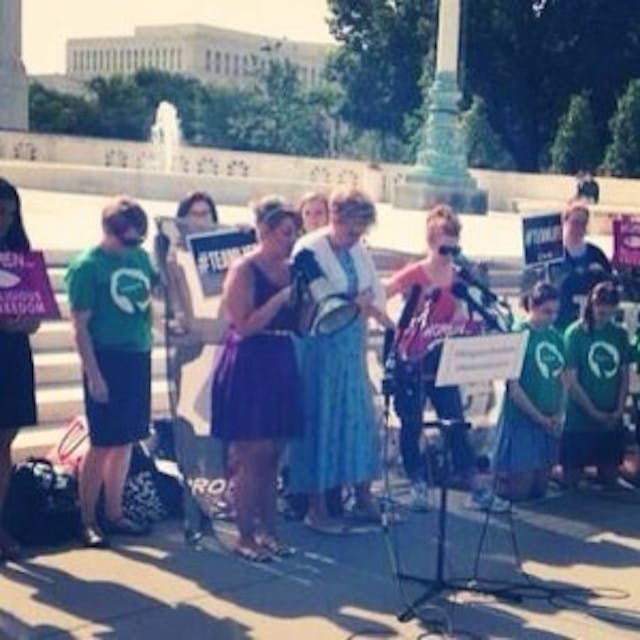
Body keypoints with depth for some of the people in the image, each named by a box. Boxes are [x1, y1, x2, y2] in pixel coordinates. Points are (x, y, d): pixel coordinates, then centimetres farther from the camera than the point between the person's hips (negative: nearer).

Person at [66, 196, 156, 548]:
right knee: (102, 443, -1)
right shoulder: (87, 265, -11)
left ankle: (114, 514, 25)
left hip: (138, 358, 6)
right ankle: (88, 521, 10)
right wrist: (93, 374, -15)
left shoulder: (141, 256, 7)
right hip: (107, 360, -6)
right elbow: (80, 325, -12)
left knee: (125, 440, 13)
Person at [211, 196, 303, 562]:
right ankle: (245, 536, 6)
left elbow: (299, 325, 15)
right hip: (248, 367, -7)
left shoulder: (290, 270, 11)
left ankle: (268, 530, 18)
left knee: (272, 455, 10)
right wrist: (281, 298, -18)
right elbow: (244, 325, -18)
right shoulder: (244, 270, -9)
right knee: (250, 455, -3)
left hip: (282, 367, 7)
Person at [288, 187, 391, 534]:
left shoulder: (359, 250, 10)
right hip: (319, 352, -7)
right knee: (320, 423, -1)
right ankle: (316, 508, 10)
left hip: (352, 351, 7)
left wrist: (372, 306, -8)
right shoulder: (308, 249, -11)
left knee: (361, 419, 10)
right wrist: (352, 304, -21)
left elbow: (377, 291, 13)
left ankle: (364, 499, 23)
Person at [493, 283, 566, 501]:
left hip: (550, 424, 7)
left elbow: (562, 379, 13)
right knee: (518, 491, -4)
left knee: (539, 490, 13)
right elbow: (514, 387, -13)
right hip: (521, 422, -6)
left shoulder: (555, 336, 8)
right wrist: (540, 418, -12)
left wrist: (559, 415, -1)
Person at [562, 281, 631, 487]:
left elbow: (624, 375, 9)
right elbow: (571, 381, -10)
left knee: (610, 477, 10)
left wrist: (619, 410, -4)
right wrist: (595, 413, -12)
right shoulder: (575, 333, -8)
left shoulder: (620, 334, 5)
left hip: (612, 421, 4)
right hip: (579, 421, -4)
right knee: (572, 479, 1)